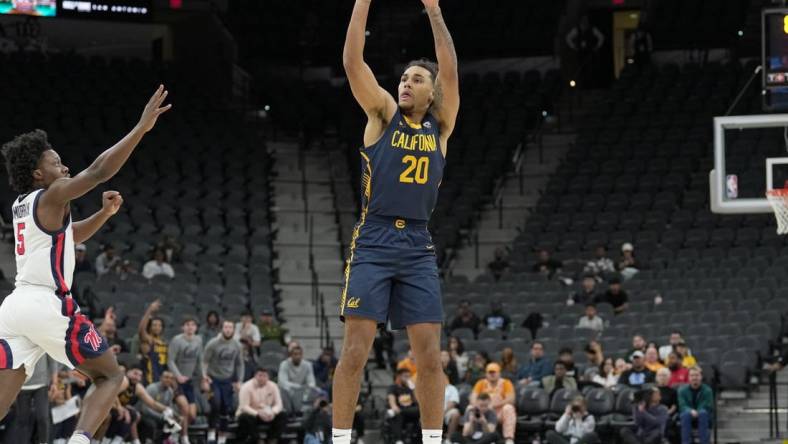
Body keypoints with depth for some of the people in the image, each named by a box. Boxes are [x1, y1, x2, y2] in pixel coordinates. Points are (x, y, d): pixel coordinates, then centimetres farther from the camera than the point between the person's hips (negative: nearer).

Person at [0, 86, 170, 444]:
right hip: (49, 304, -8)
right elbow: (99, 171, -17)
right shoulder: (50, 196, -5)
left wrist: (104, 213, 21)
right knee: (111, 377, 6)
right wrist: (142, 127, -17)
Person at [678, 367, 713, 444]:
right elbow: (682, 406, -10)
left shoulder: (707, 390, -6)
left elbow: (708, 408, -11)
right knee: (686, 414, -35)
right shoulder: (682, 390, -1)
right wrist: (691, 411, -32)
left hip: (703, 418, -1)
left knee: (703, 413, -36)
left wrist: (697, 412, -29)